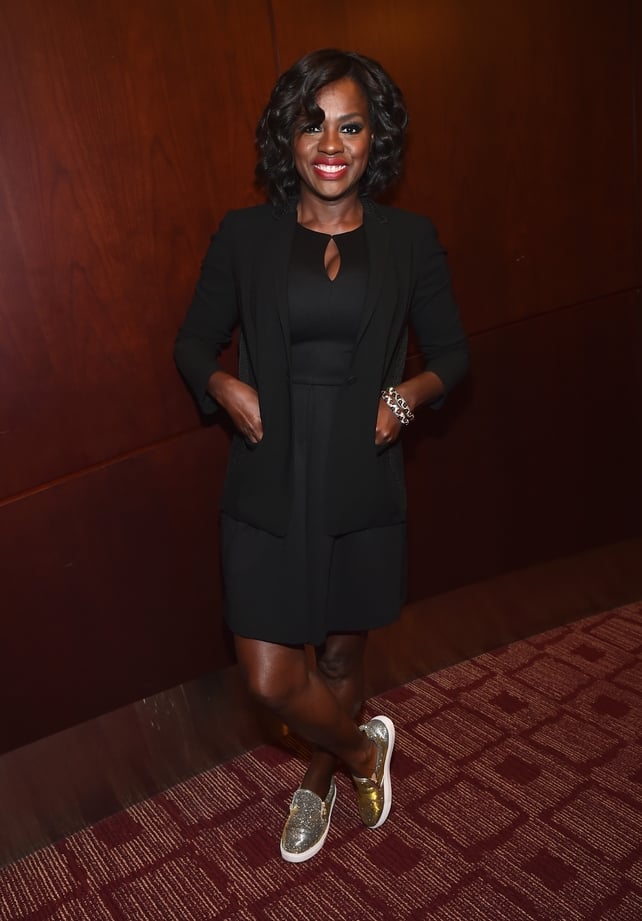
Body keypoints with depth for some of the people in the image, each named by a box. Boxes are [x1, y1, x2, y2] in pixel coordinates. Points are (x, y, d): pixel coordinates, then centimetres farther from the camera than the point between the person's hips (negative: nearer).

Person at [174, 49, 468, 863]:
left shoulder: (409, 239, 0)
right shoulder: (244, 236, -2)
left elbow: (451, 352, 9)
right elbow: (193, 343, 8)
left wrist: (409, 394, -11)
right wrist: (222, 384, -13)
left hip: (362, 489, 1)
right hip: (269, 490, 0)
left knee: (341, 654, 18)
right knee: (272, 682, 1)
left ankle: (319, 782, 50)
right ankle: (363, 748, 36)